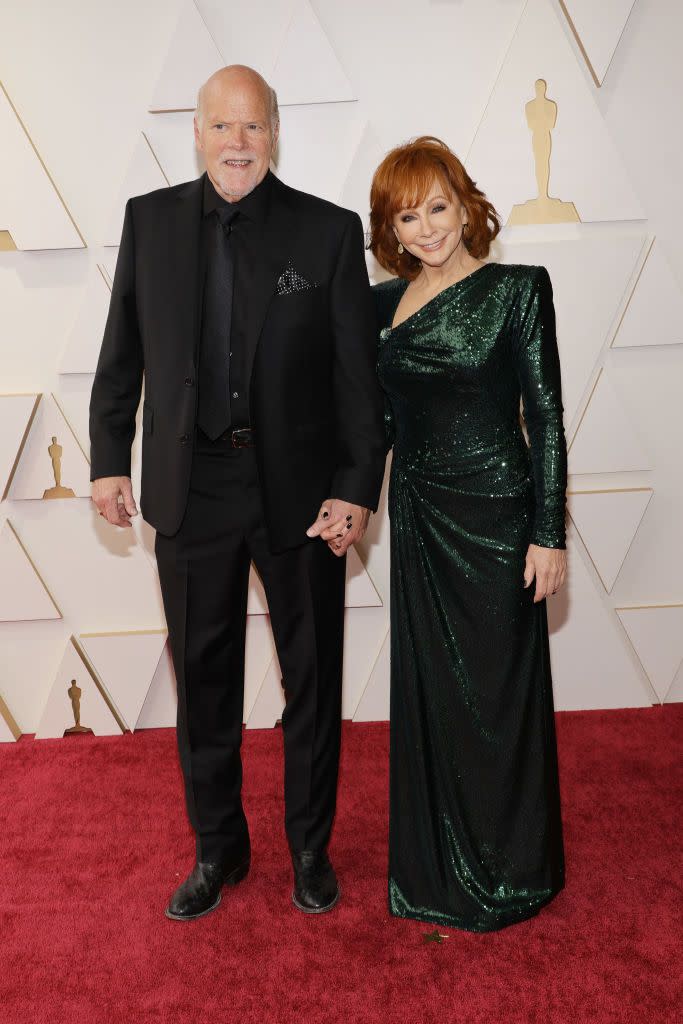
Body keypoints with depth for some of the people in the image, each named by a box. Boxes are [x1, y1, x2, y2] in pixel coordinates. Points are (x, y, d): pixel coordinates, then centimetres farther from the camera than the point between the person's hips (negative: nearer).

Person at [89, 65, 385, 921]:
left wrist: (357, 489, -10)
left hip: (301, 489, -1)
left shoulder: (330, 231, -2)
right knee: (203, 681, 13)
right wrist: (109, 459, 4)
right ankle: (218, 848, 35)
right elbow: (122, 353, 9)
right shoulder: (149, 219, 5)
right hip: (191, 489, 2)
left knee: (312, 680, 11)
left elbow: (358, 375, -4)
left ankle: (310, 847, 34)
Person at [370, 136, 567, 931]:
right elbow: (382, 417, 12)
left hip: (495, 516, -4)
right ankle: (441, 871, 32)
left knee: (497, 691, 5)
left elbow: (546, 417, -8)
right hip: (419, 516, 5)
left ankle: (509, 874, 28)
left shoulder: (517, 290, -6)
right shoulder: (385, 303, 8)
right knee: (430, 692, 12)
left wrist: (548, 534, -11)